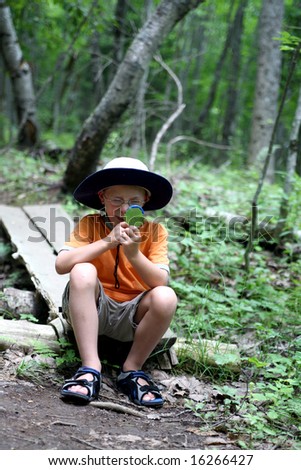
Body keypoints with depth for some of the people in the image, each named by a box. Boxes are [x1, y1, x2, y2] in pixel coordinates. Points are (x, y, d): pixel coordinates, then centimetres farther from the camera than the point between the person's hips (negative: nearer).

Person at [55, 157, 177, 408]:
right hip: (92, 309, 0)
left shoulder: (155, 231, -5)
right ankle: (90, 367, -27)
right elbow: (61, 264, -22)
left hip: (132, 316, 1)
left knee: (166, 297, -29)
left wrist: (133, 253, -33)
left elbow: (161, 281, -17)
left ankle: (132, 369, -8)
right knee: (83, 271, -30)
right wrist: (107, 242, -29)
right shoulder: (90, 224, -7)